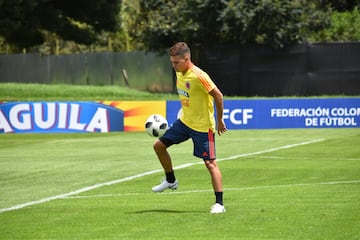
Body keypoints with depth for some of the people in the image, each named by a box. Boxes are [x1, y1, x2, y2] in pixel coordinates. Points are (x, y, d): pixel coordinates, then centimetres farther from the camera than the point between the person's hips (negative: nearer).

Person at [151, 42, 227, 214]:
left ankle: (219, 204, -7)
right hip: (185, 122, 9)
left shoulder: (199, 76, -24)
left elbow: (218, 95, -20)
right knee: (159, 145, 10)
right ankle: (170, 180, 29)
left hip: (203, 126, -9)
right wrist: (187, 114, 16)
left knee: (210, 162, -8)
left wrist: (219, 120, -14)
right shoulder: (179, 74, 3)